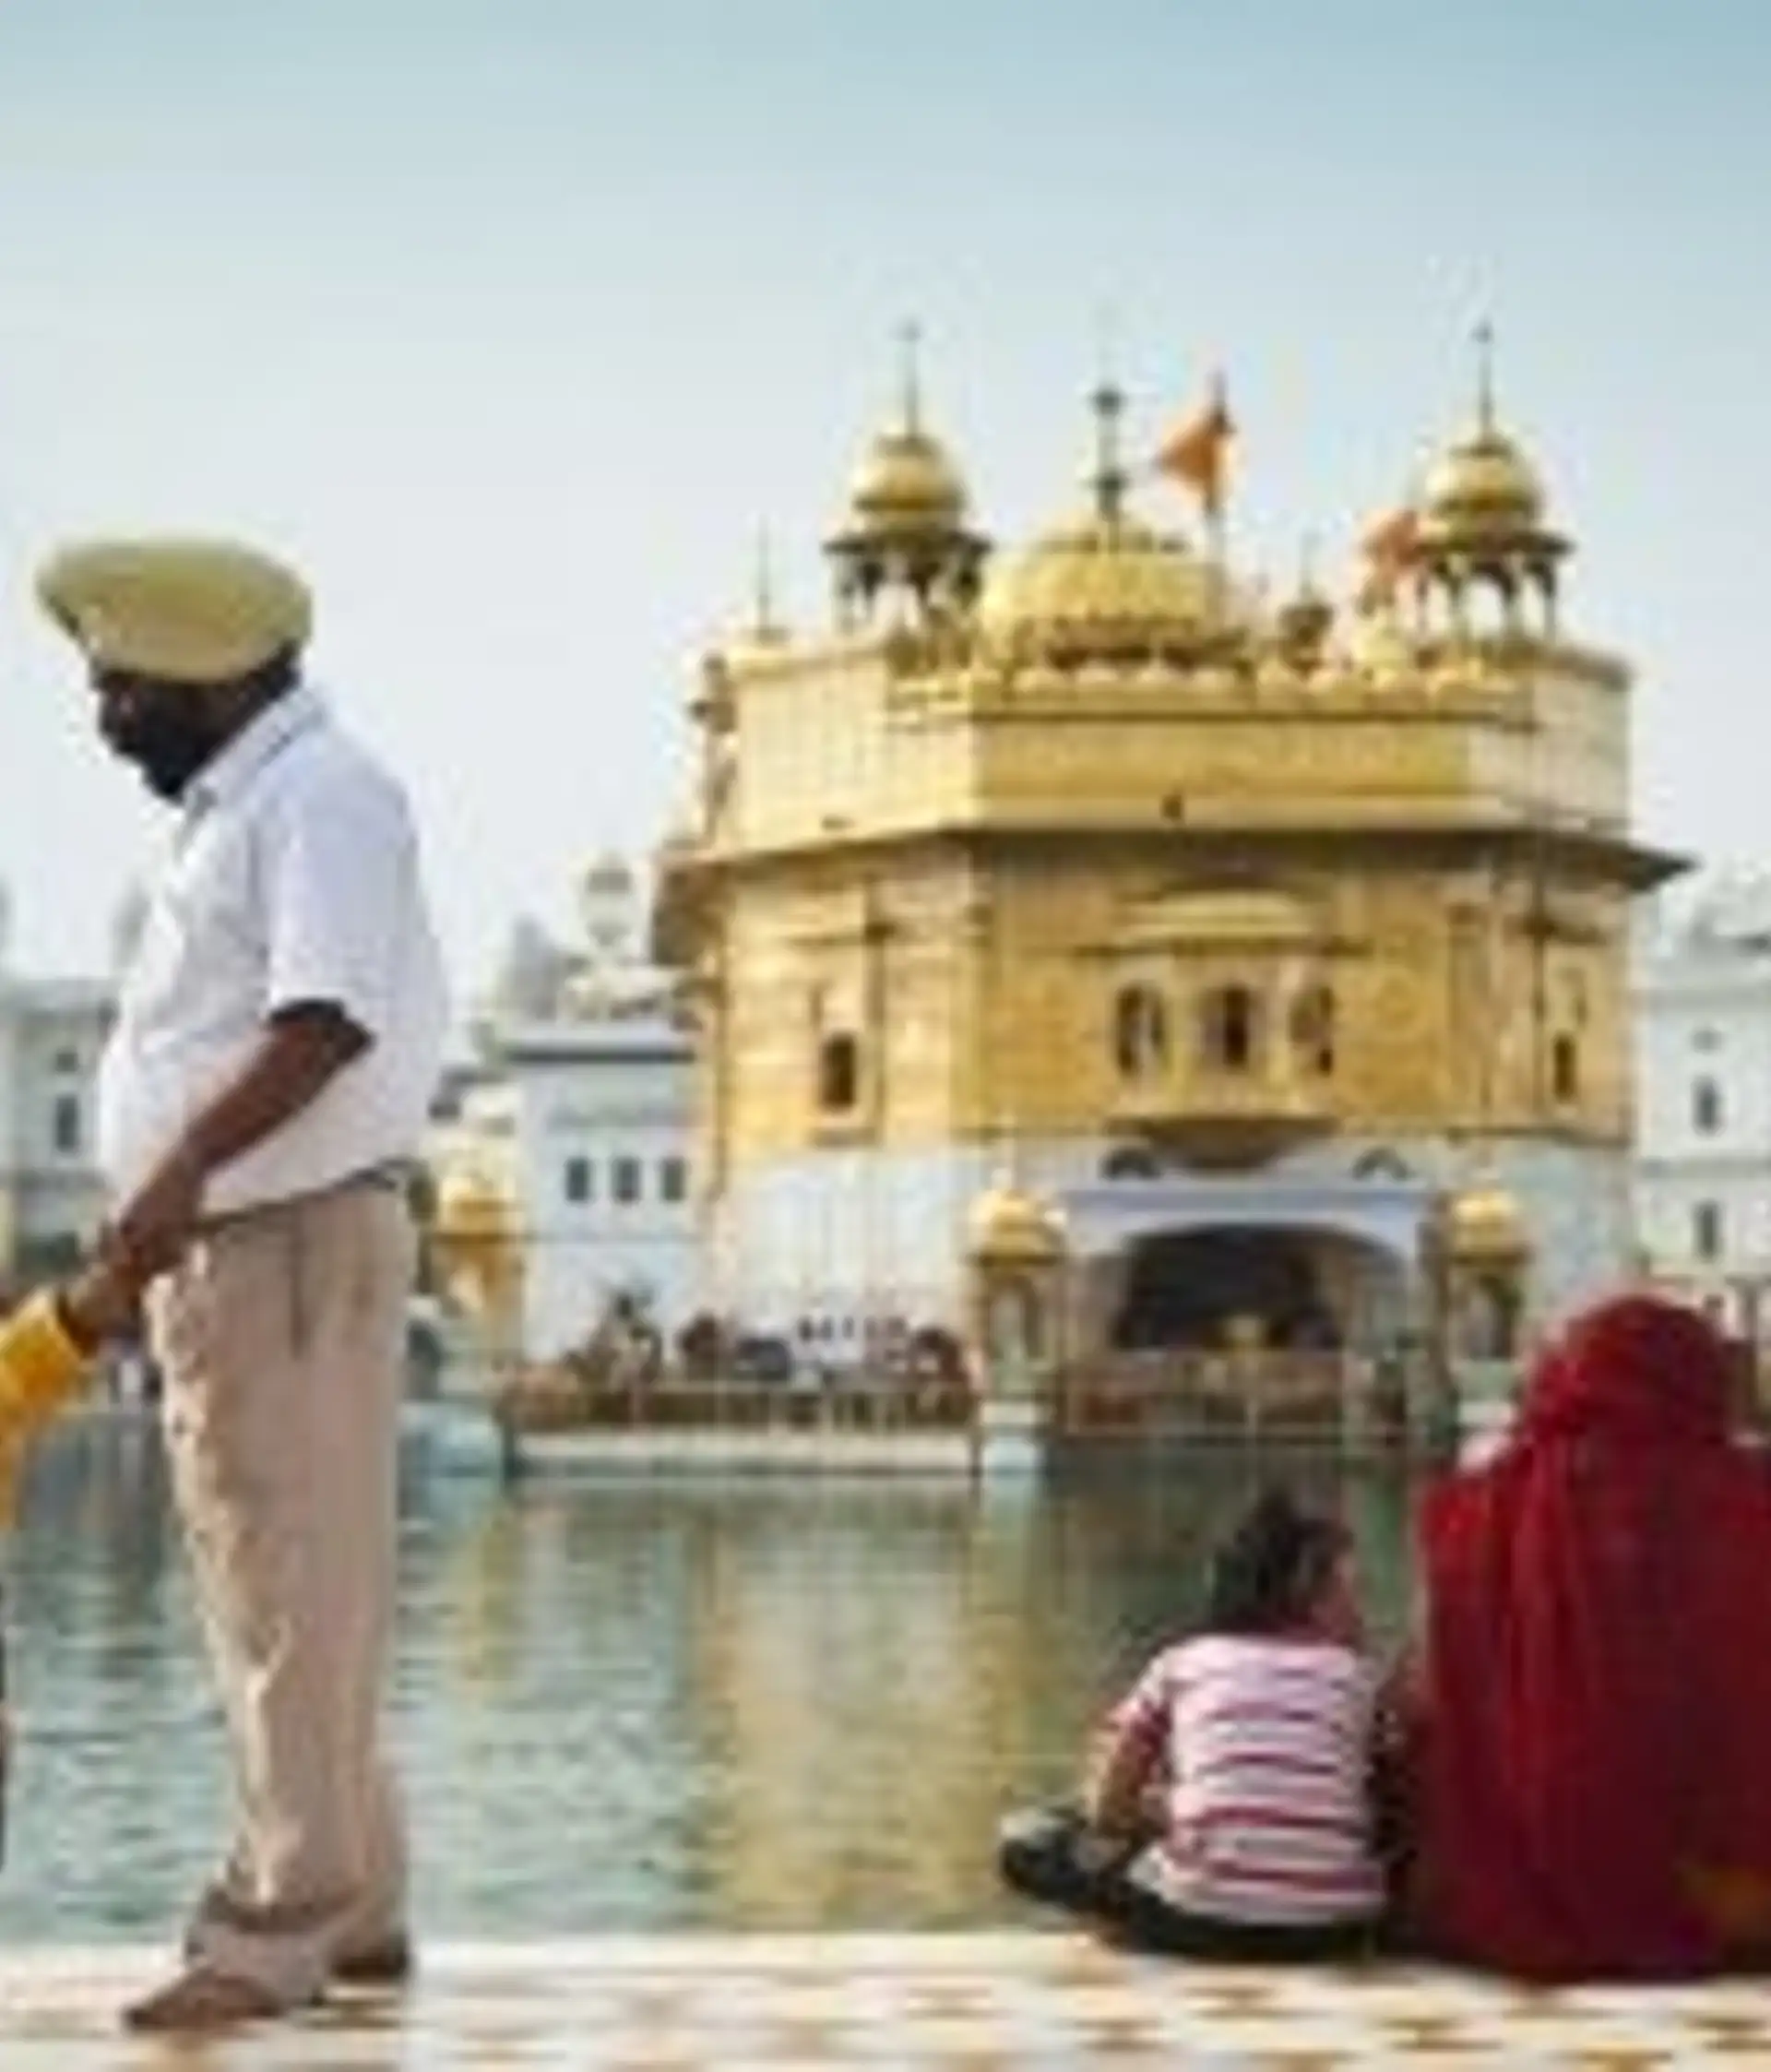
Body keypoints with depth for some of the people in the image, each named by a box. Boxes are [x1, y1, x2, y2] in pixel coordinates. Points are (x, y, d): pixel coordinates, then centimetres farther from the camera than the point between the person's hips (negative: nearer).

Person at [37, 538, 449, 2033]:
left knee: (296, 1596, -6)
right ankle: (350, 1906, 23)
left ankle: (279, 1926, -1)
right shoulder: (236, 806, 19)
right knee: (277, 1594, 14)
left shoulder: (320, 794, -11)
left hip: (295, 1241, -10)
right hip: (225, 1243, 10)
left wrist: (183, 1168, -33)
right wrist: (156, 1231, 20)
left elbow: (327, 1018, -24)